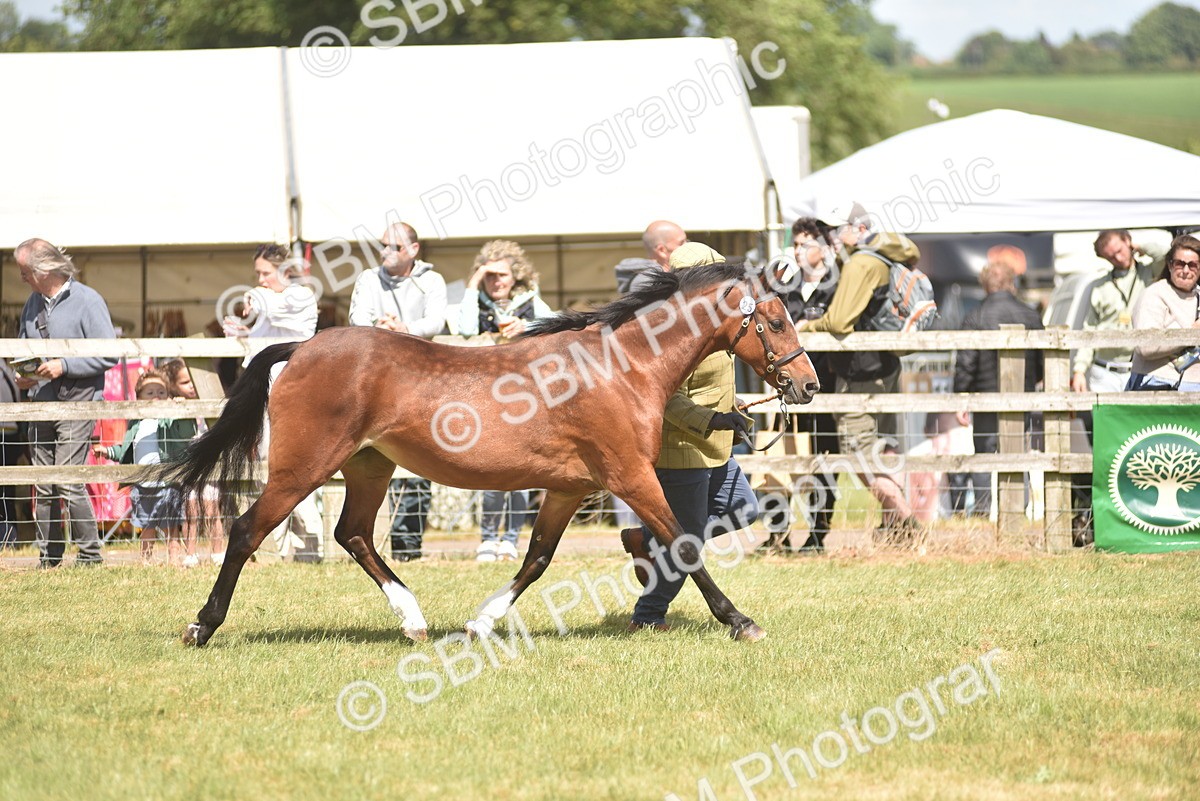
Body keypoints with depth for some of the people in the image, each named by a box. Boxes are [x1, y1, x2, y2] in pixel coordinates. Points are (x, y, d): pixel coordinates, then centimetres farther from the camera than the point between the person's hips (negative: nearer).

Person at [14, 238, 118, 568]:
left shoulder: (87, 301, -8)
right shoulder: (34, 304, 13)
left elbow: (109, 355, -11)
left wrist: (64, 366, -17)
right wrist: (22, 375, 4)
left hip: (77, 403, -7)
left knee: (68, 481, -14)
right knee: (43, 486, 6)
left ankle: (90, 553, -5)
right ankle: (48, 557, 13)